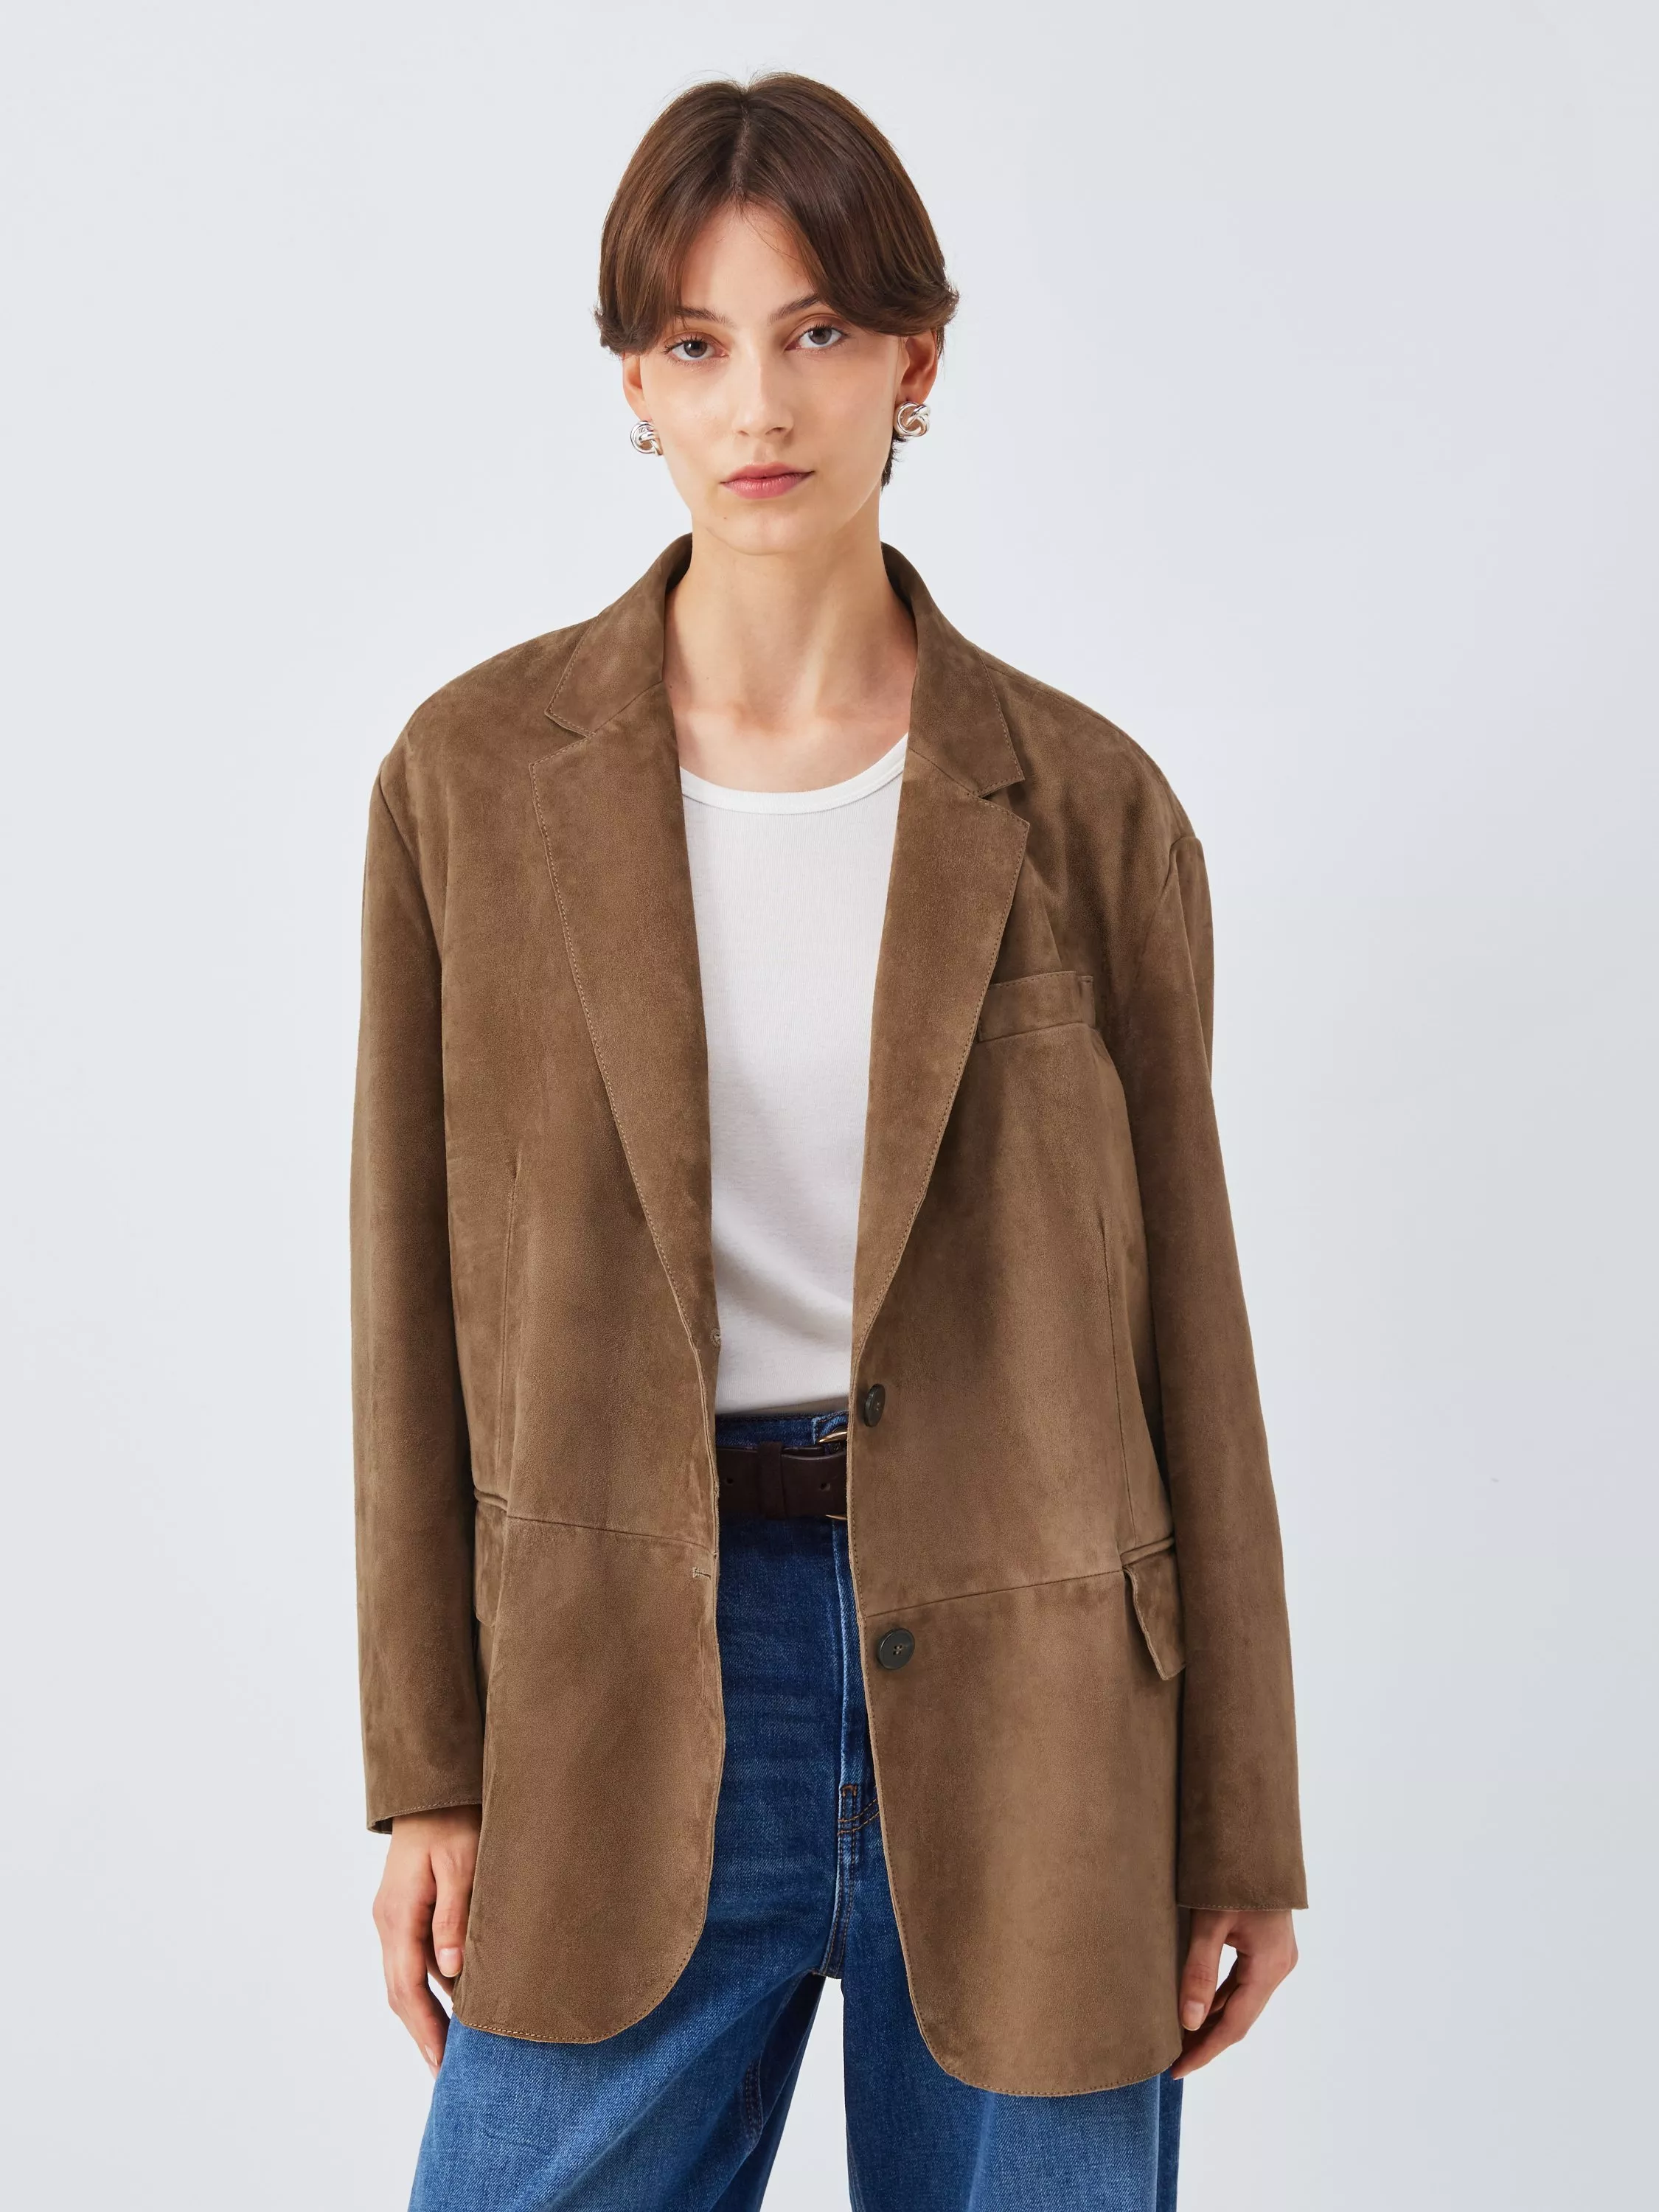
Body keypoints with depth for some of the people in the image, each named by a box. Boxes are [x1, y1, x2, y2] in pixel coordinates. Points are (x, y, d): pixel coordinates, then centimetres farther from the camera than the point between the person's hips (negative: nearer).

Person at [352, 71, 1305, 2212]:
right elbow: (418, 1287, 2)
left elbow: (1182, 1312, 1)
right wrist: (425, 1772, 2)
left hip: (1027, 1692, 0)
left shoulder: (1084, 806, -2)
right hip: (632, 1686, 1)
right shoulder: (476, 773, -1)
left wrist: (1240, 1825, 3)